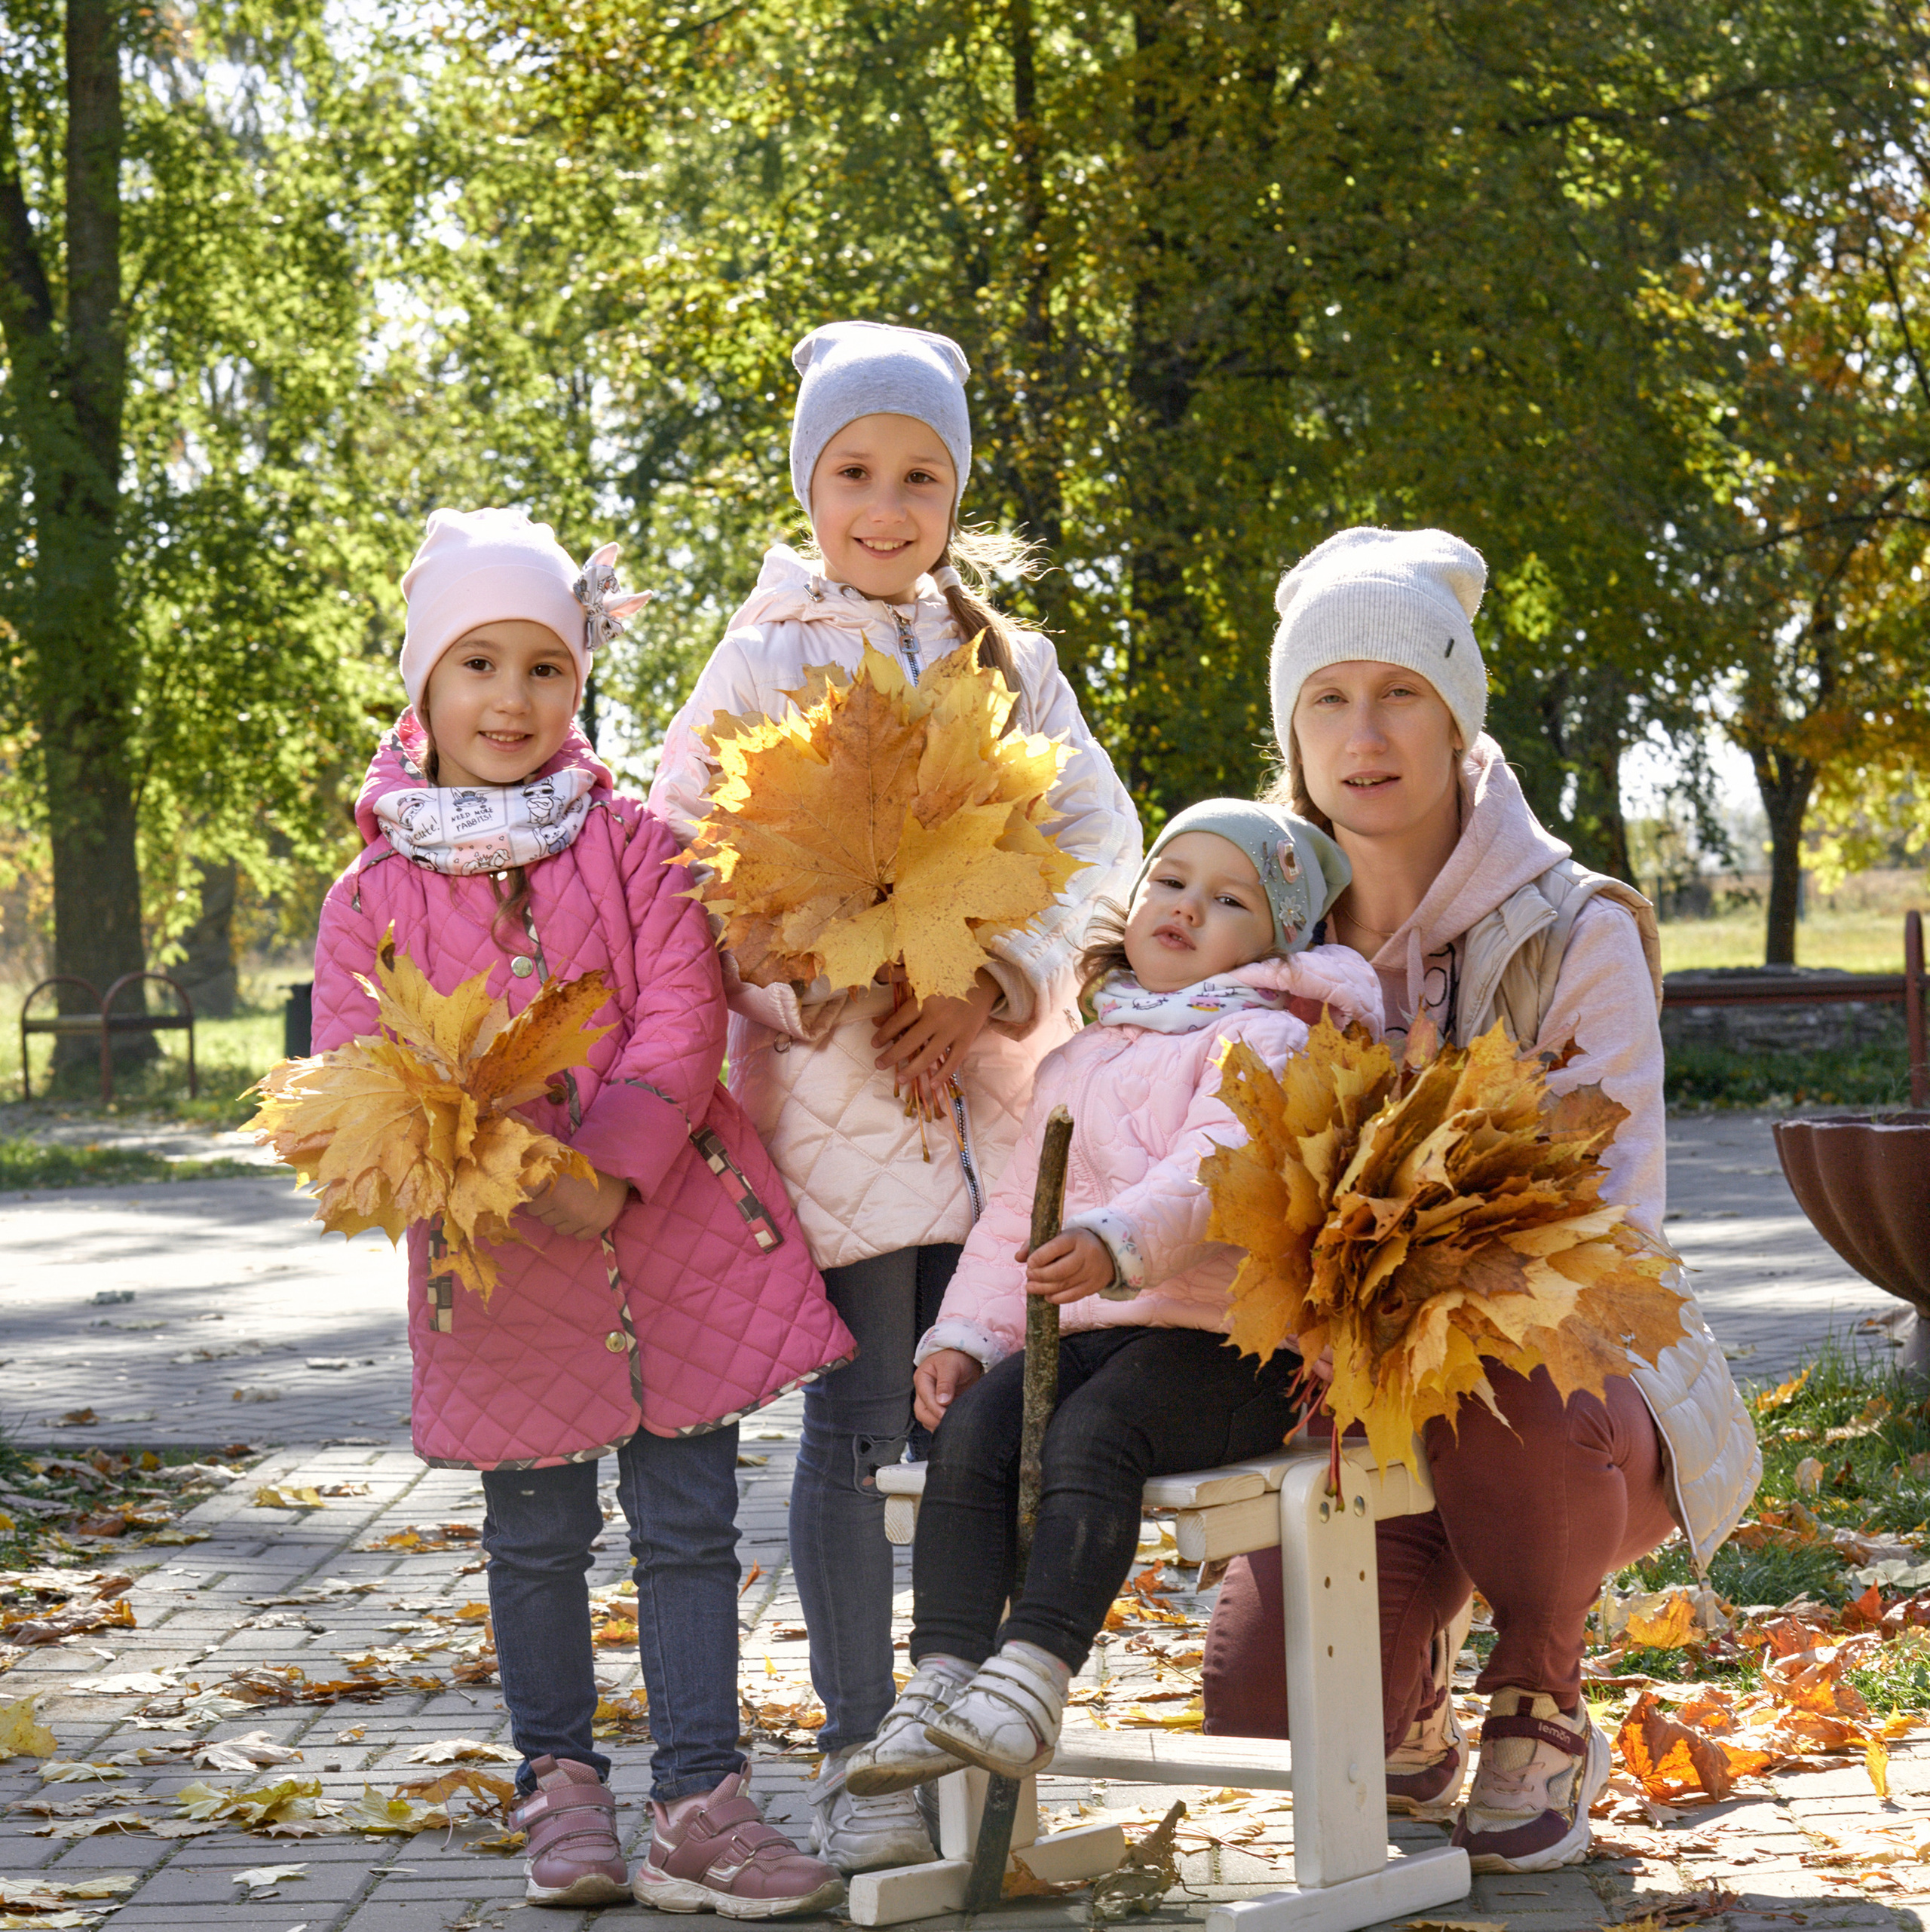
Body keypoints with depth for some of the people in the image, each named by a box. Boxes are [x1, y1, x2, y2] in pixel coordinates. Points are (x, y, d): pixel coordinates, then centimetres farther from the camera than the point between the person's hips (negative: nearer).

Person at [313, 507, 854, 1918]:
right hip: (497, 1258, 1)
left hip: (671, 1227, -1)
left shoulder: (633, 843, 2)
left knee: (690, 1525, 2)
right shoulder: (377, 894, 3)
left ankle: (699, 1805, 7)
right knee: (536, 1538, 12)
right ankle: (561, 1786, 27)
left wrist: (606, 1171, -20)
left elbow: (683, 1016, -7)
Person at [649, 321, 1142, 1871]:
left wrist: (996, 985, -8)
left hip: (990, 1089, 3)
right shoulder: (761, 662, 1)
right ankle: (856, 1752, 10)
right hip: (829, 1089, -3)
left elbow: (1101, 839, 7)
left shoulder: (1008, 661, 11)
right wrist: (831, 1001, -13)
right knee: (855, 1429, -1)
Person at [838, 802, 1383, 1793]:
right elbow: (1015, 1213, 23)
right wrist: (964, 1334, 6)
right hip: (1085, 1332, 6)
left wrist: (1120, 1242, -37)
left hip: (1224, 1338, -6)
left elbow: (1217, 1162, -18)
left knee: (1093, 1430, -33)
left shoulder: (1260, 1041, 2)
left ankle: (1032, 1677, -42)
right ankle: (941, 1677, -27)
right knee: (971, 1427, -22)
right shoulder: (1075, 1064, 24)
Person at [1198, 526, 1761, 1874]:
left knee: (1500, 1407, -40)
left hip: (1562, 1371, -2)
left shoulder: (1575, 930, -10)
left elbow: (1616, 1217, -18)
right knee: (1265, 1699, -24)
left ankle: (1540, 1722, -7)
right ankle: (1414, 1704, 16)